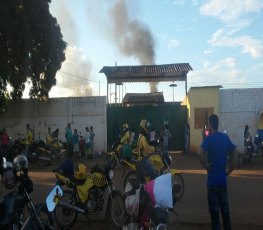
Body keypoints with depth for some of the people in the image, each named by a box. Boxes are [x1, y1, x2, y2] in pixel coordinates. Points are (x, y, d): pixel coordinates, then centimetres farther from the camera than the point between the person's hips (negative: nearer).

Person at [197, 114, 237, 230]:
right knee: (224, 206, 15)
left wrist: (205, 165, -16)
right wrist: (230, 168, 14)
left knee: (214, 207, 3)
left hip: (213, 178, -6)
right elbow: (234, 153, 13)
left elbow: (199, 153, -30)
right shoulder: (225, 137, 5)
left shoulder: (209, 138, -14)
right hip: (223, 177, 6)